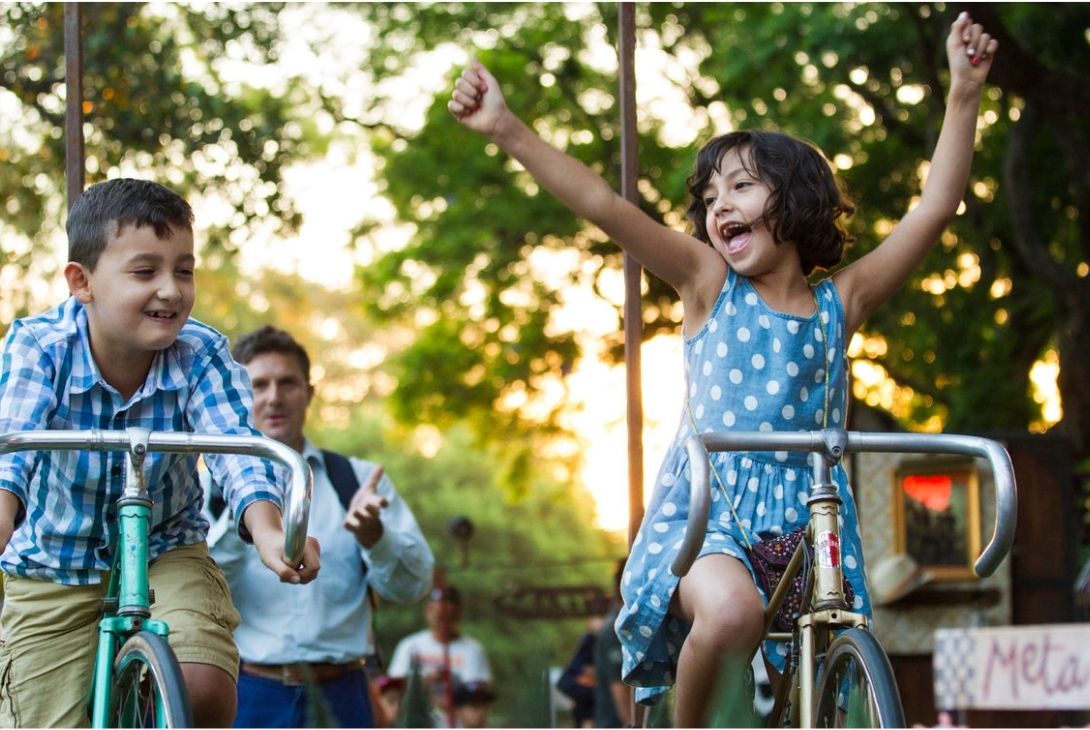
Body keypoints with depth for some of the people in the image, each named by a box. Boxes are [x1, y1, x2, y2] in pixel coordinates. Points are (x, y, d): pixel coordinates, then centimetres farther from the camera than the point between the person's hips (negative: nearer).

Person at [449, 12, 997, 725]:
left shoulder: (839, 304, 9)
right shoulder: (709, 283, 6)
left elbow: (936, 207, 1)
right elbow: (605, 206, -6)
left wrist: (965, 91, -8)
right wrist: (507, 129, -16)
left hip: (805, 520, 3)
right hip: (705, 511, -3)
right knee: (731, 610, -34)